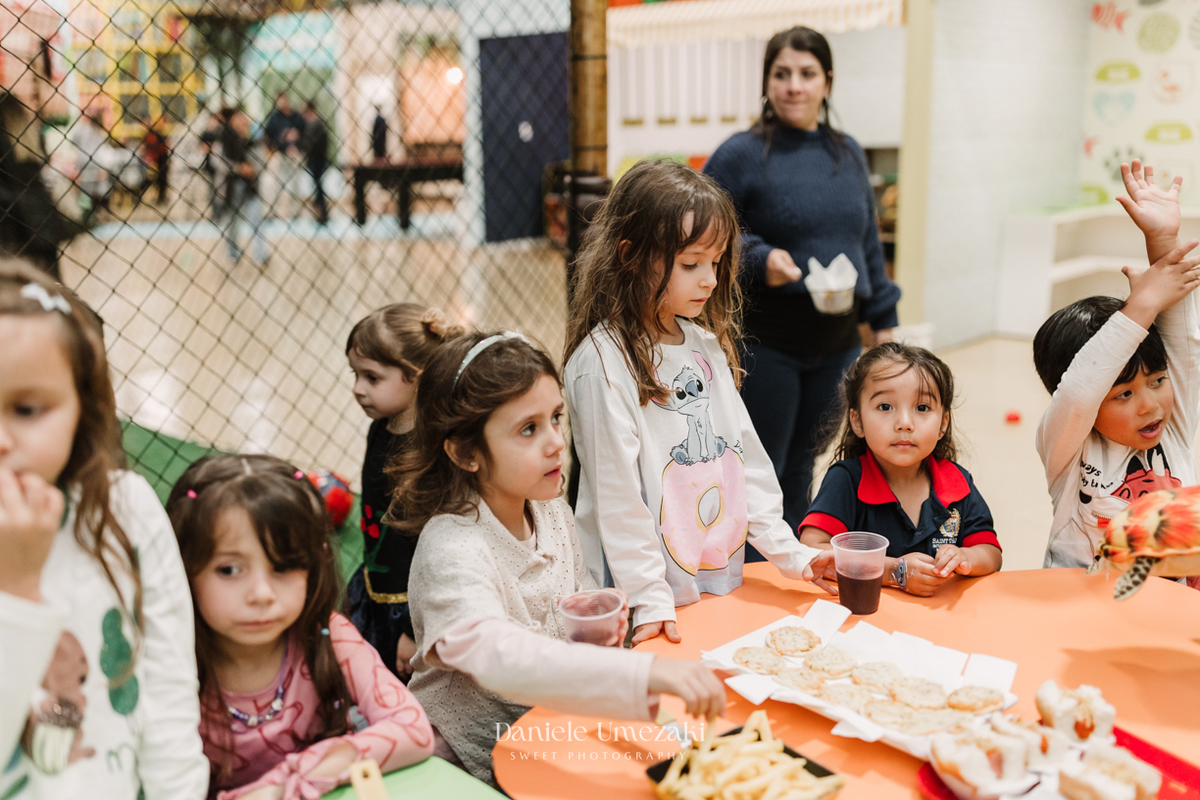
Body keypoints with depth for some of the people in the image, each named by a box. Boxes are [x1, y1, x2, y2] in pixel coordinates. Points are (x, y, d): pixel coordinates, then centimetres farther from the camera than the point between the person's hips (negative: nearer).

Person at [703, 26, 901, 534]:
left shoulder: (848, 154, 11)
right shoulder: (742, 154, -7)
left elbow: (867, 241, 18)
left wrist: (882, 318, 17)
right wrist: (759, 259, -21)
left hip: (836, 343, 5)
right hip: (765, 344, -5)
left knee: (801, 469, 16)